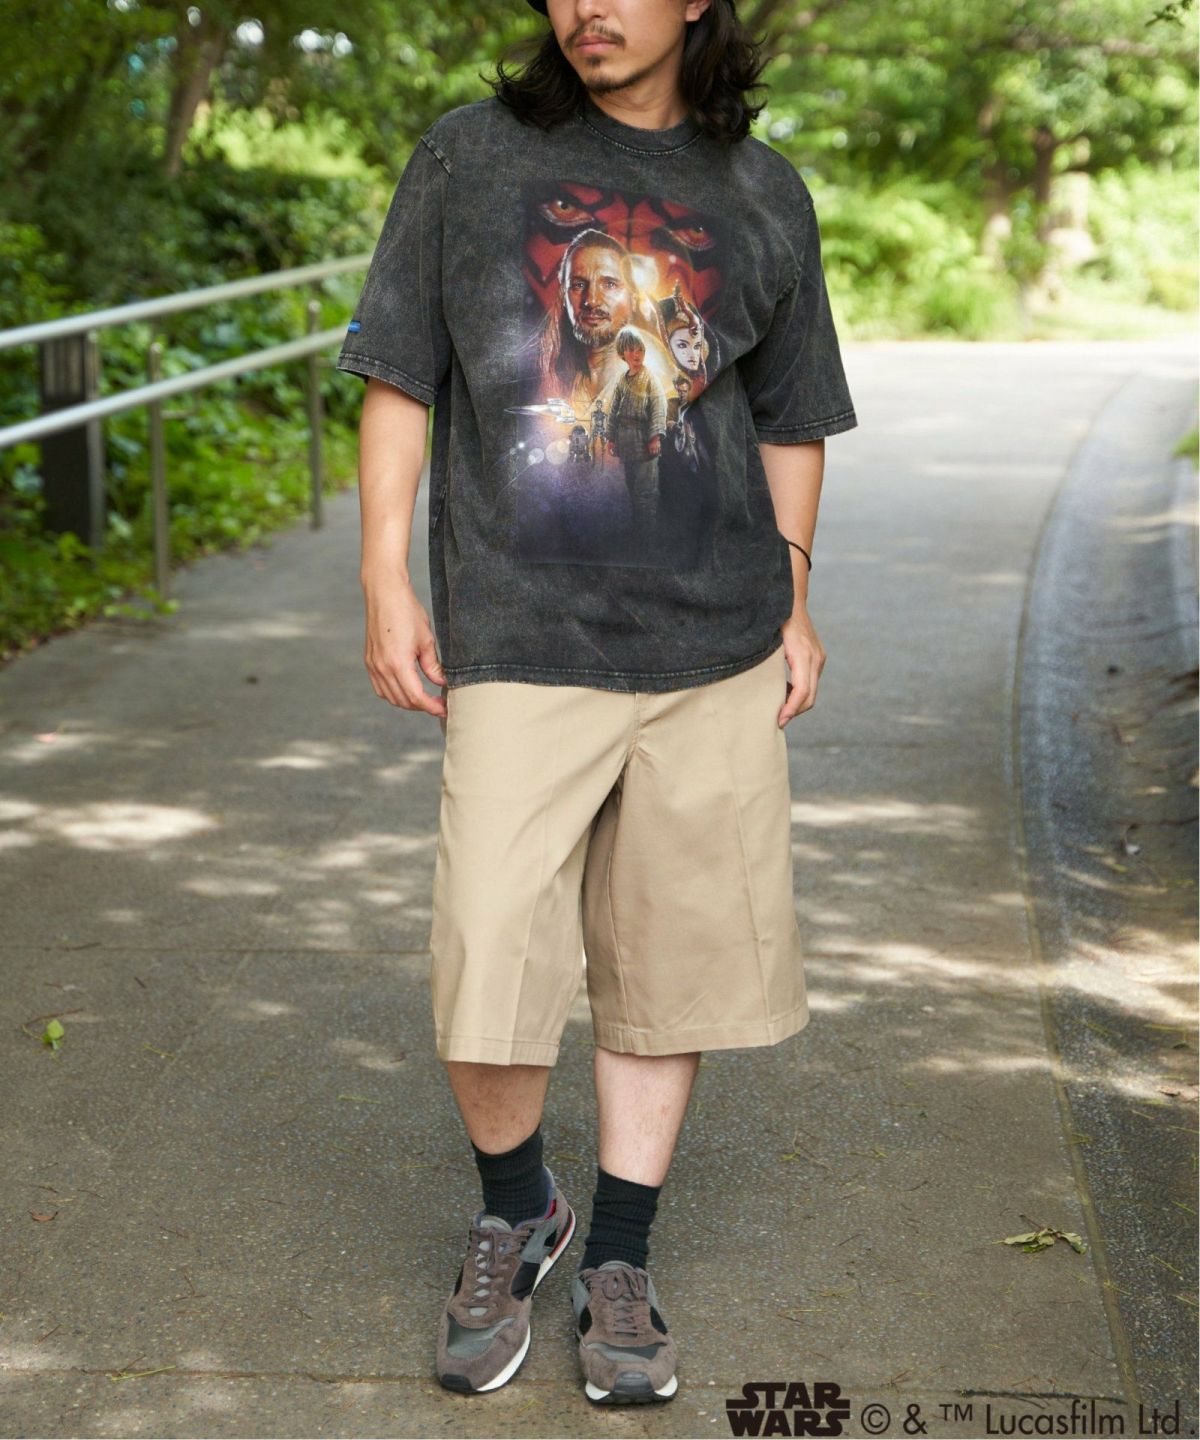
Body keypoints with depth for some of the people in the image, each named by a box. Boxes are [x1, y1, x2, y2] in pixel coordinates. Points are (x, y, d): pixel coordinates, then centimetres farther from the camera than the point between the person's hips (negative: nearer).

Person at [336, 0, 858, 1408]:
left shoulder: (762, 195, 9)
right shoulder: (468, 155, 4)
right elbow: (399, 380, 5)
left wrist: (792, 594, 12)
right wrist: (387, 584, -1)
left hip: (712, 650, 2)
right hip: (518, 646, -2)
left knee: (665, 964, 7)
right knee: (487, 983, -5)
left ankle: (617, 1265, 24)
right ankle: (515, 1211, 25)